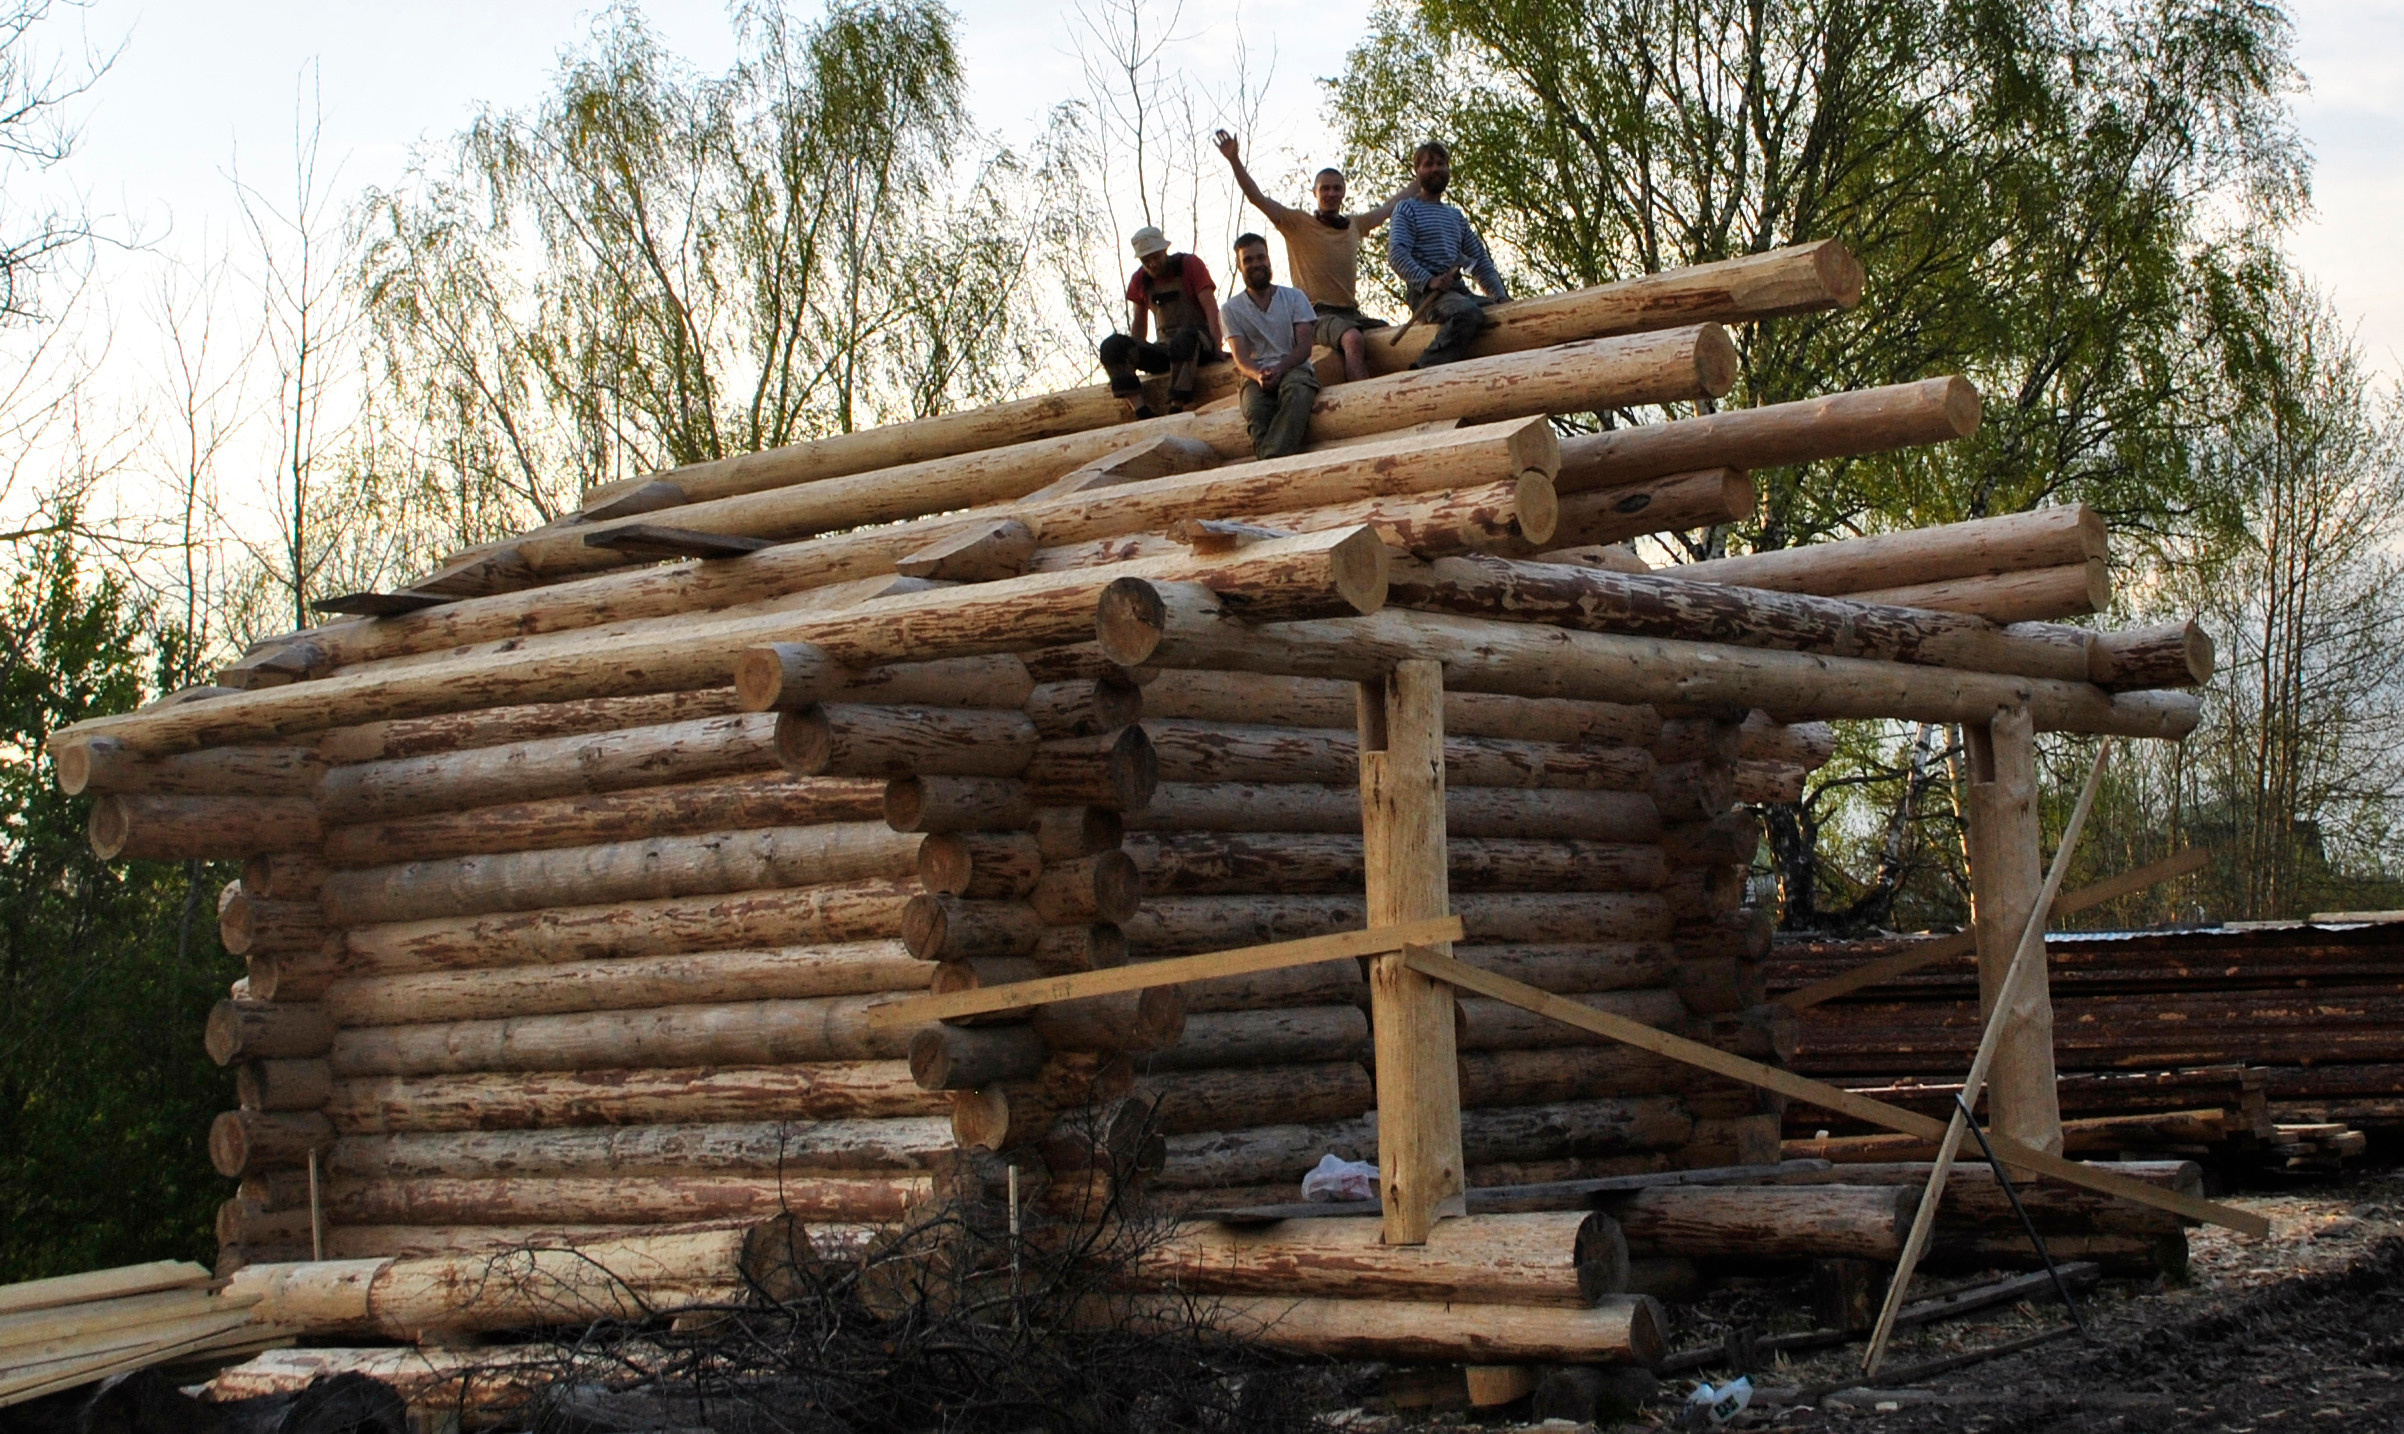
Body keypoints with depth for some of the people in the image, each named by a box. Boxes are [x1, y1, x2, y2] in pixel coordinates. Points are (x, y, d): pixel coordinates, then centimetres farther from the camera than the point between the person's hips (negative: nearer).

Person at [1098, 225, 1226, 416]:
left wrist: (1218, 346, -21)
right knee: (1112, 346, -18)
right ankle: (1143, 414, -36)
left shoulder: (1189, 264, -1)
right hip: (1166, 348, 5)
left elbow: (1211, 309, -9)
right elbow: (1139, 324, 18)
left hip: (1200, 342, -5)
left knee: (1183, 338, -42)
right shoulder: (1140, 280, 12)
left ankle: (1175, 409, -47)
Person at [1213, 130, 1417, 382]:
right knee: (1354, 339, -37)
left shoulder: (1355, 225, 21)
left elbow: (1390, 206, 36)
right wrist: (1234, 159, -15)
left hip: (1352, 312, 6)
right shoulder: (1298, 224, 5)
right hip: (1318, 314, -6)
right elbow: (1257, 198, -4)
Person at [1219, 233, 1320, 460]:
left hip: (1294, 369, -1)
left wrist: (1279, 369, -18)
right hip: (1256, 375, 1)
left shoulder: (1294, 297, 14)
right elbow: (1241, 358, 1)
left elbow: (1304, 347, 3)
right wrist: (1258, 375, -23)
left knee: (1296, 392, -39)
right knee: (1255, 410, -36)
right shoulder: (1231, 309, 14)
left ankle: (1271, 460, -54)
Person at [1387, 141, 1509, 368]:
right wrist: (1428, 281, -23)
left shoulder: (1456, 216, 28)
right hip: (1426, 296, -7)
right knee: (1468, 314, -38)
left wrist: (1500, 295, 8)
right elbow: (1396, 253, -8)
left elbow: (1480, 260, 25)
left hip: (1460, 291, 7)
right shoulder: (1407, 209, 8)